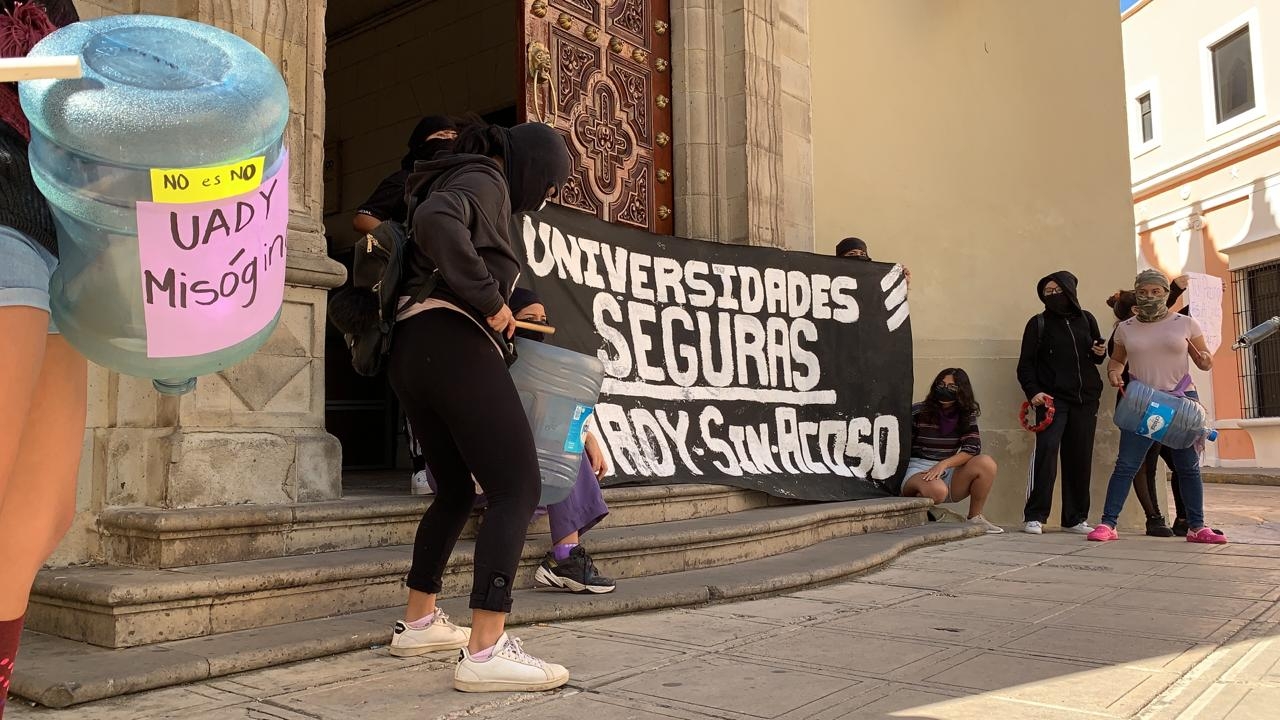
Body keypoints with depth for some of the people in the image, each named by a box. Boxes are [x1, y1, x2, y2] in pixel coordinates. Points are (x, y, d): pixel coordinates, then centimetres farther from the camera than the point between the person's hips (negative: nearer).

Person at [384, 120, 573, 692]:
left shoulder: (459, 184, 28)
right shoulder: (483, 180, -2)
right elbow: (434, 221, -23)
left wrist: (510, 312, 30)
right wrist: (489, 300, -17)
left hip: (410, 352, 10)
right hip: (454, 344, -10)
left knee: (455, 491, 19)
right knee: (518, 489, -13)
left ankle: (418, 622, 27)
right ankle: (486, 651, -20)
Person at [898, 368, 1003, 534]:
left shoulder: (967, 416, 7)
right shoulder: (917, 412, -4)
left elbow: (973, 447, -6)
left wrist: (944, 464, -21)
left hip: (949, 475, 5)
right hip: (918, 470, -5)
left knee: (986, 463, -20)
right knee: (937, 490, -38)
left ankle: (975, 518, -6)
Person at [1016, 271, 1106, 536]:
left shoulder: (1087, 319, 14)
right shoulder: (1038, 323, 4)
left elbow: (1096, 357, 23)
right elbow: (1026, 364, 0)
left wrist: (1101, 353, 0)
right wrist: (1033, 391, -14)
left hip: (1085, 399, 4)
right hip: (1052, 398, -4)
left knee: (1080, 458, 4)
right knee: (1046, 450, -18)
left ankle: (1075, 518, 13)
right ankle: (1034, 516, -14)